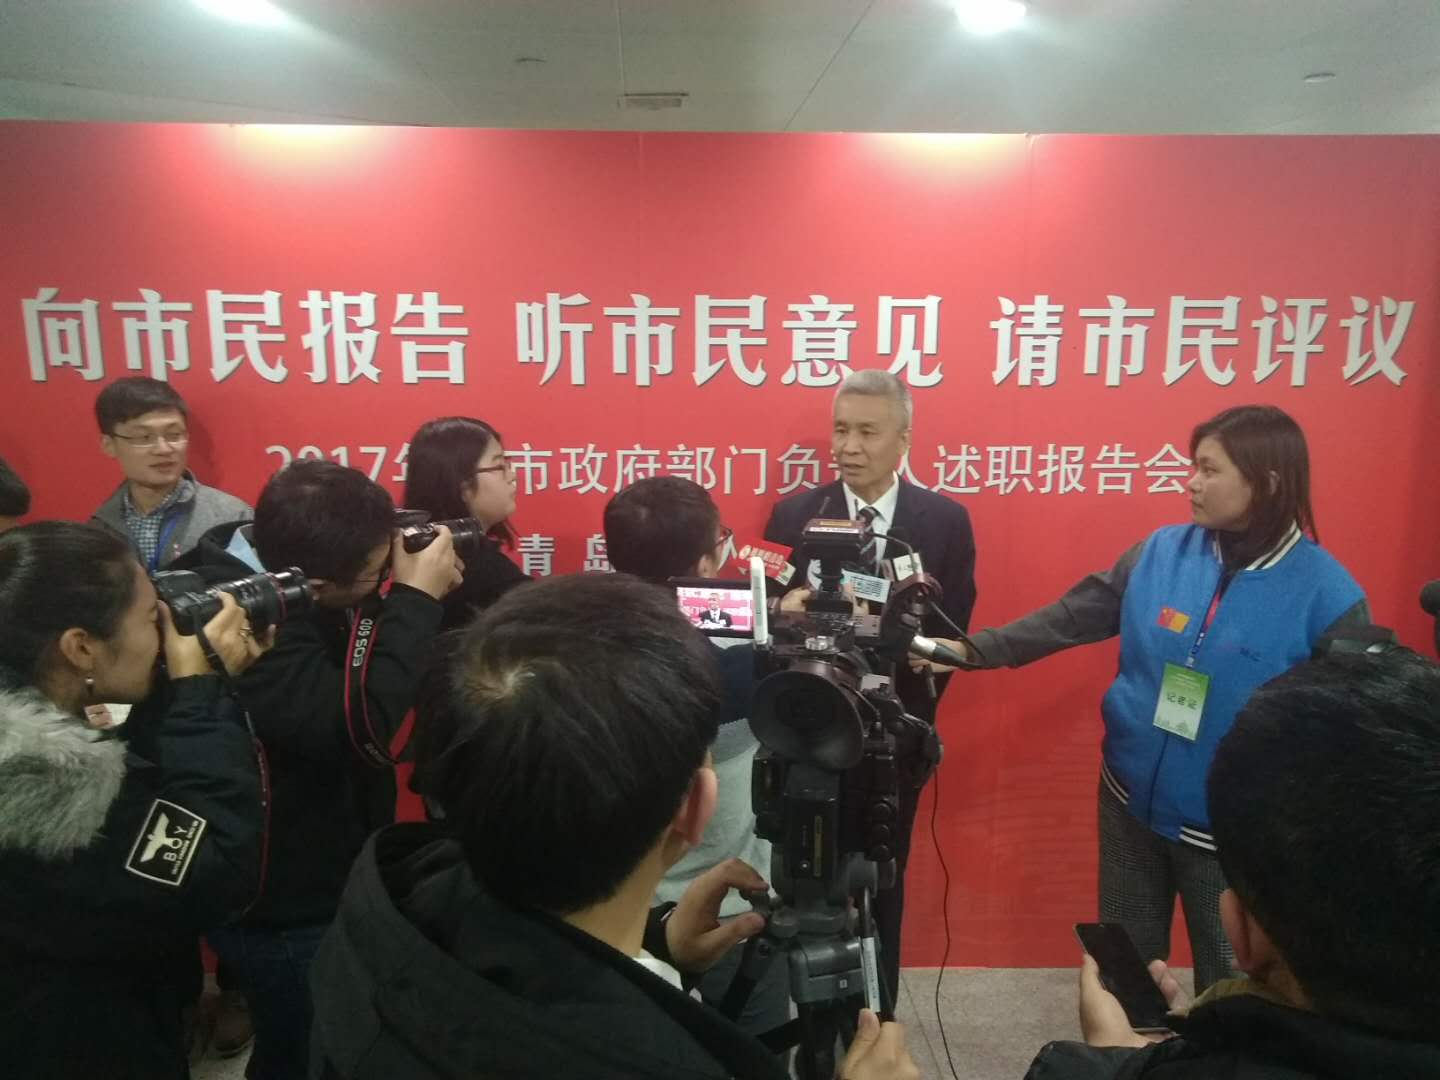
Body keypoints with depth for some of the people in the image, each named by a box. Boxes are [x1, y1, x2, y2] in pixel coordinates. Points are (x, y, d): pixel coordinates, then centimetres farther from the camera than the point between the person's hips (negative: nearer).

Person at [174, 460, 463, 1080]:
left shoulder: (271, 577, -6)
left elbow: (357, 674, 6)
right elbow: (359, 730, -40)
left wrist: (425, 596, -10)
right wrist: (416, 599, -32)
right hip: (284, 909, -8)